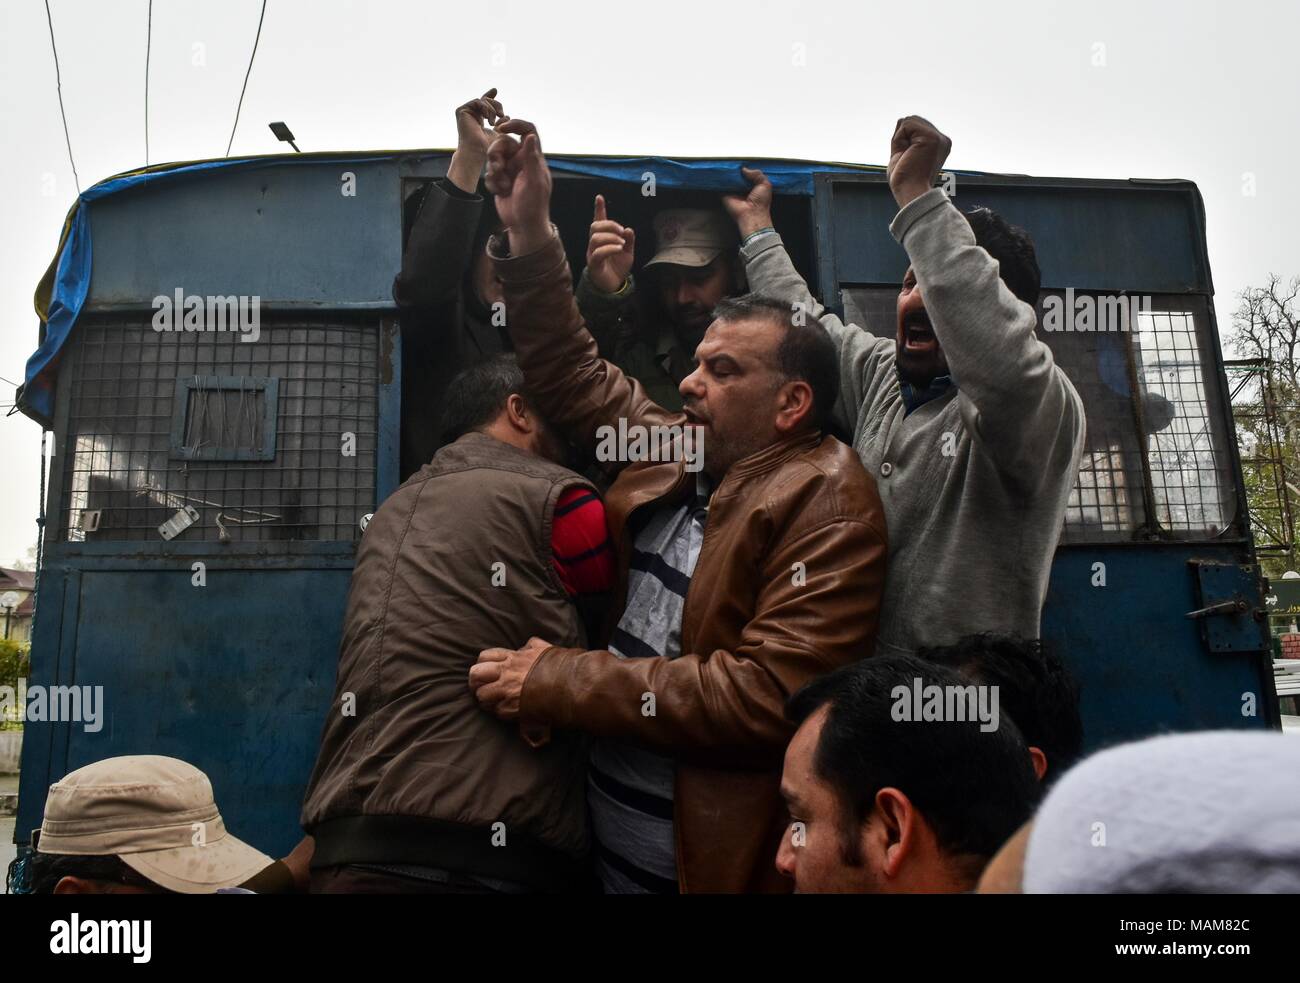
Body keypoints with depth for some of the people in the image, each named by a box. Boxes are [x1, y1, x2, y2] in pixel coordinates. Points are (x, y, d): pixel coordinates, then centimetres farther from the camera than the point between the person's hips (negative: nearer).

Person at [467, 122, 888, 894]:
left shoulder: (826, 505, -17)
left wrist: (560, 682, -23)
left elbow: (769, 696, -26)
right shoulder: (675, 453, 3)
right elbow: (574, 374, 15)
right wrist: (529, 230, 8)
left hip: (711, 862, -7)